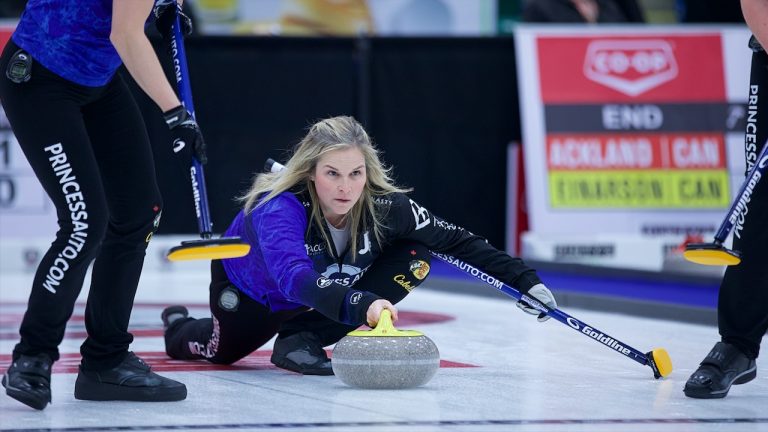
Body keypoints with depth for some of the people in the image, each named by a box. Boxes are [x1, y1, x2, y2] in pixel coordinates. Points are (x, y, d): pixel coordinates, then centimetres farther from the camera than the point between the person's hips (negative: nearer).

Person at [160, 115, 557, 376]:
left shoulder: (384, 206, -33)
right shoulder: (278, 210, -45)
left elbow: (457, 241, -22)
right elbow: (295, 279, -62)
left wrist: (525, 281, -27)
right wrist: (361, 305, -79)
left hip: (330, 285, 3)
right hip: (250, 283, -3)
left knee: (415, 257, -20)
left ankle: (301, 338, -14)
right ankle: (178, 326, 56)